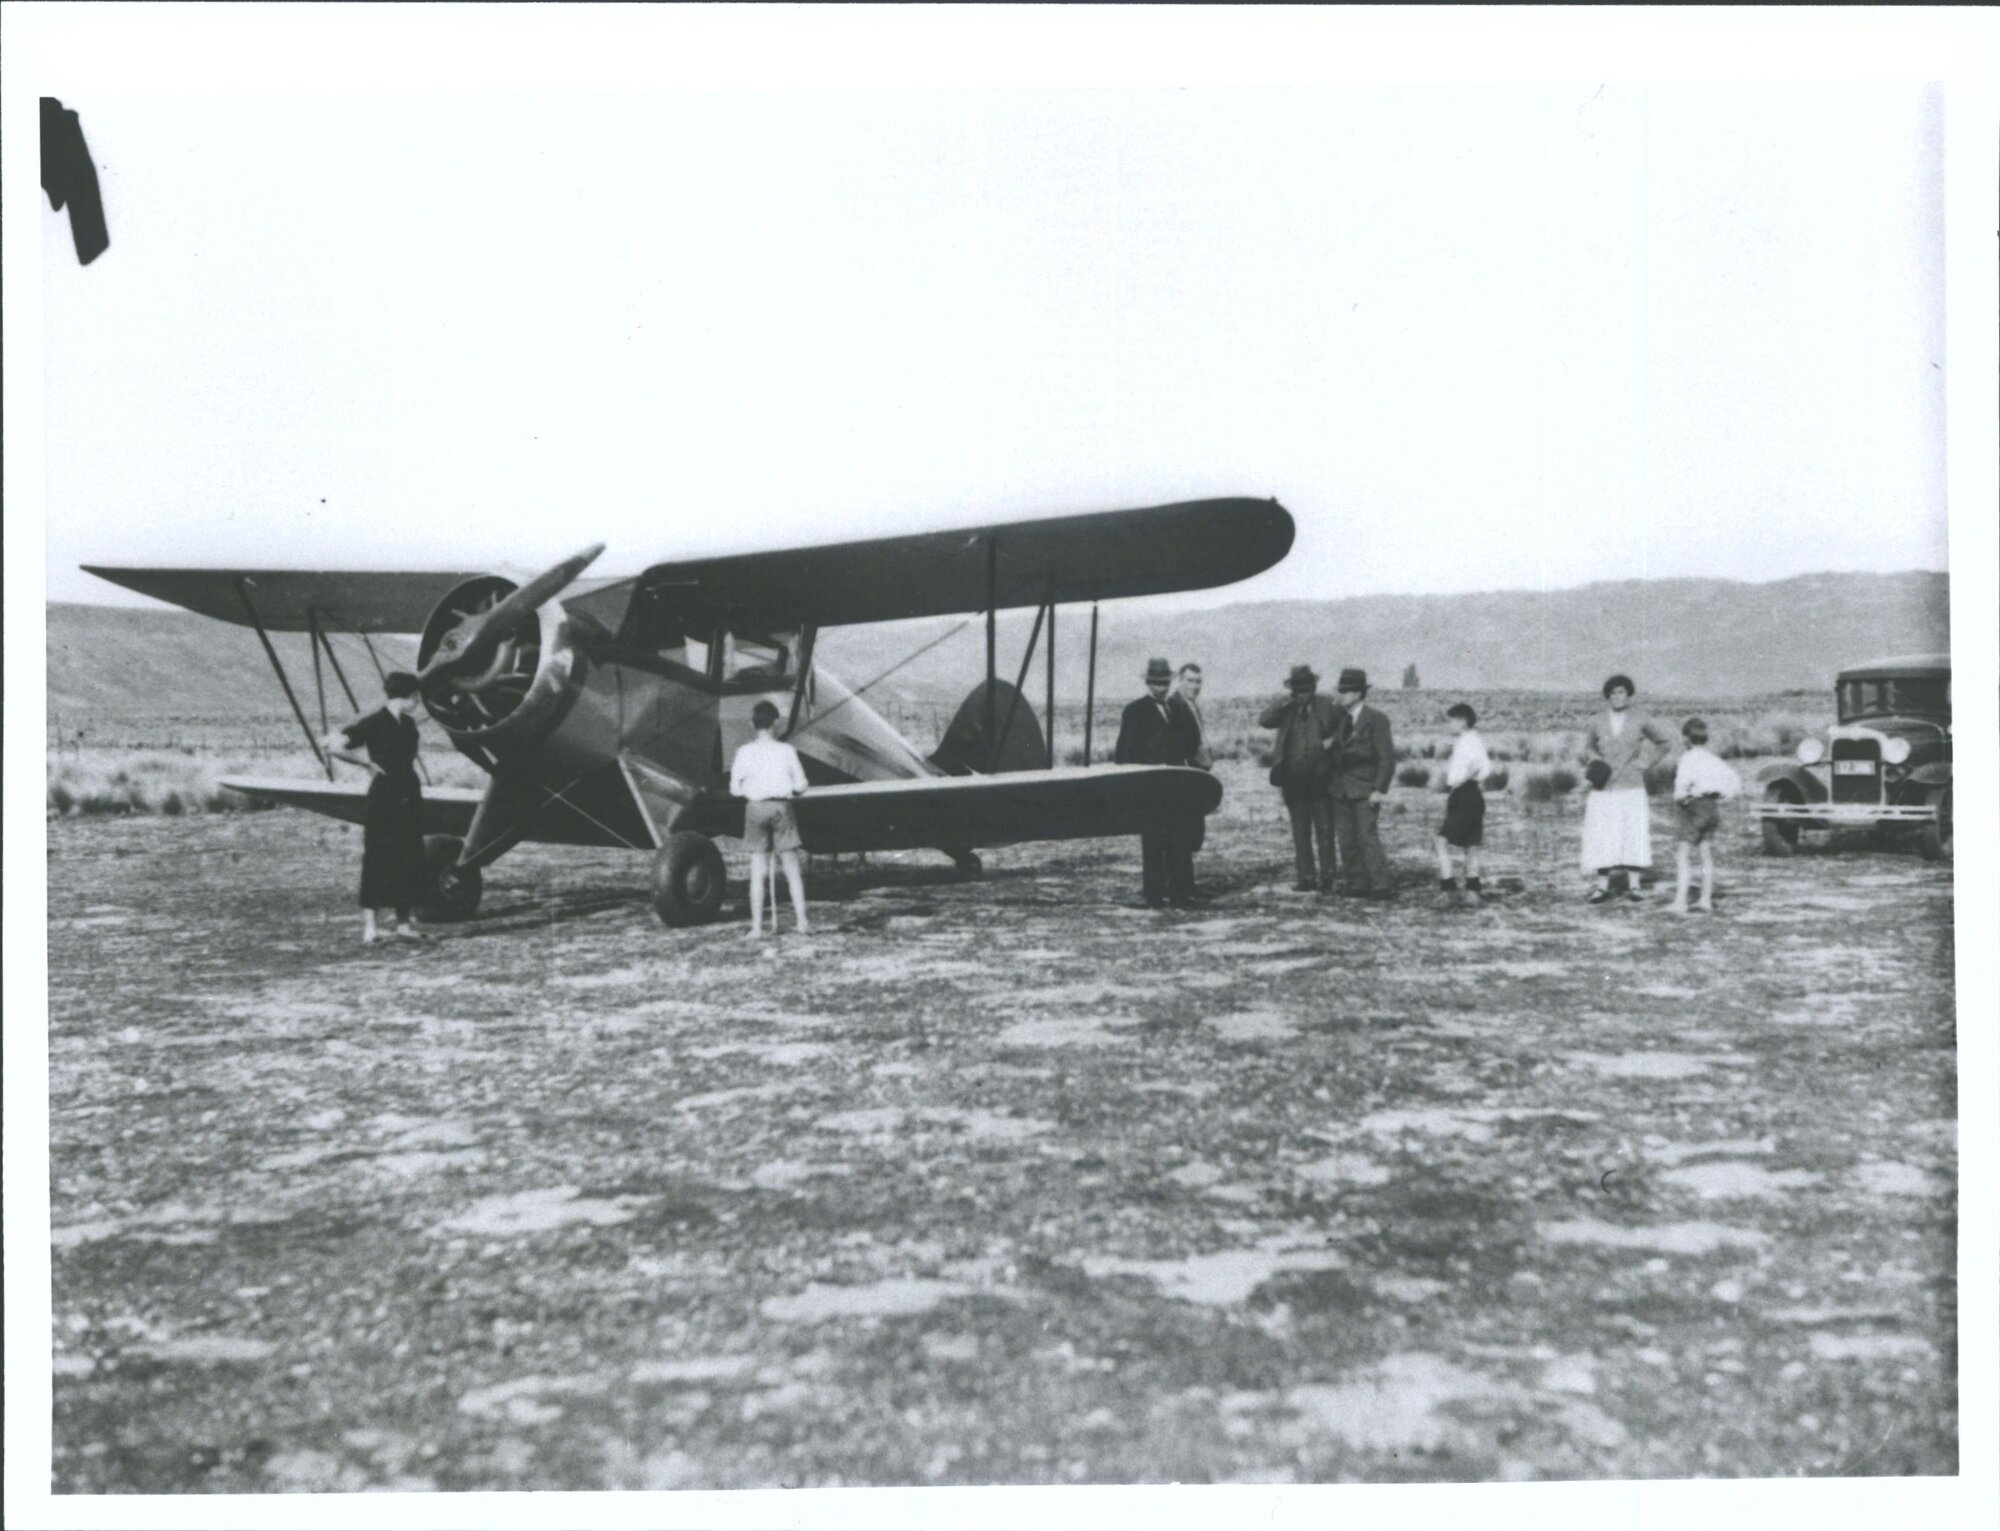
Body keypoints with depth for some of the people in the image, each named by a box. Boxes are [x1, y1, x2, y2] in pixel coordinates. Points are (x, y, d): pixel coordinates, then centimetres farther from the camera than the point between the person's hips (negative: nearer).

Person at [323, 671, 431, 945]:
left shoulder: (408, 724, 12)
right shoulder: (373, 722, -11)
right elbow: (333, 745, -18)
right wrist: (367, 764, -12)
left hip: (408, 797, 8)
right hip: (383, 798, -8)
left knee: (407, 861, 10)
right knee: (378, 860, -7)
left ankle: (403, 924, 19)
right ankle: (370, 928, -5)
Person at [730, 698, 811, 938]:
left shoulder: (745, 752, -3)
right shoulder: (787, 751, -3)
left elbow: (735, 789, -3)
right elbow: (800, 785, -2)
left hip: (756, 808, 0)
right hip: (782, 806, 0)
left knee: (758, 871, 5)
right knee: (792, 869, 6)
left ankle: (757, 926, 4)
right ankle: (802, 921, 5)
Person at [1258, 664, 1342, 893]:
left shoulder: (1327, 706, 3)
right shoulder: (1285, 710, 6)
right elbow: (1263, 720, -9)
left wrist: (1333, 739, -11)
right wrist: (1287, 701, -14)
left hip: (1321, 777, -2)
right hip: (1293, 779, 2)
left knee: (1324, 830, -1)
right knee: (1300, 832, 5)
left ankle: (1325, 877, 4)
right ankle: (1305, 877, 10)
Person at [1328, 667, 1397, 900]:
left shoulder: (1376, 719, -5)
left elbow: (1387, 757, -9)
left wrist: (1379, 789, -13)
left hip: (1365, 791, -6)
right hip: (1342, 791, 7)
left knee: (1368, 837, -13)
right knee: (1346, 840, 3)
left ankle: (1381, 886, -11)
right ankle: (1357, 885, 8)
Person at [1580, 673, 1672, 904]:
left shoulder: (1640, 721, 1)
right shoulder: (1598, 722, 4)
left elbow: (1663, 744, 15)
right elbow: (1588, 747, 22)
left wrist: (1645, 762, 3)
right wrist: (1592, 758, 1)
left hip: (1631, 788, -1)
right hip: (1603, 789, 1)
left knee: (1633, 834, -4)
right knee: (1601, 837, -2)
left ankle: (1633, 885, 3)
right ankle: (1603, 886, 4)